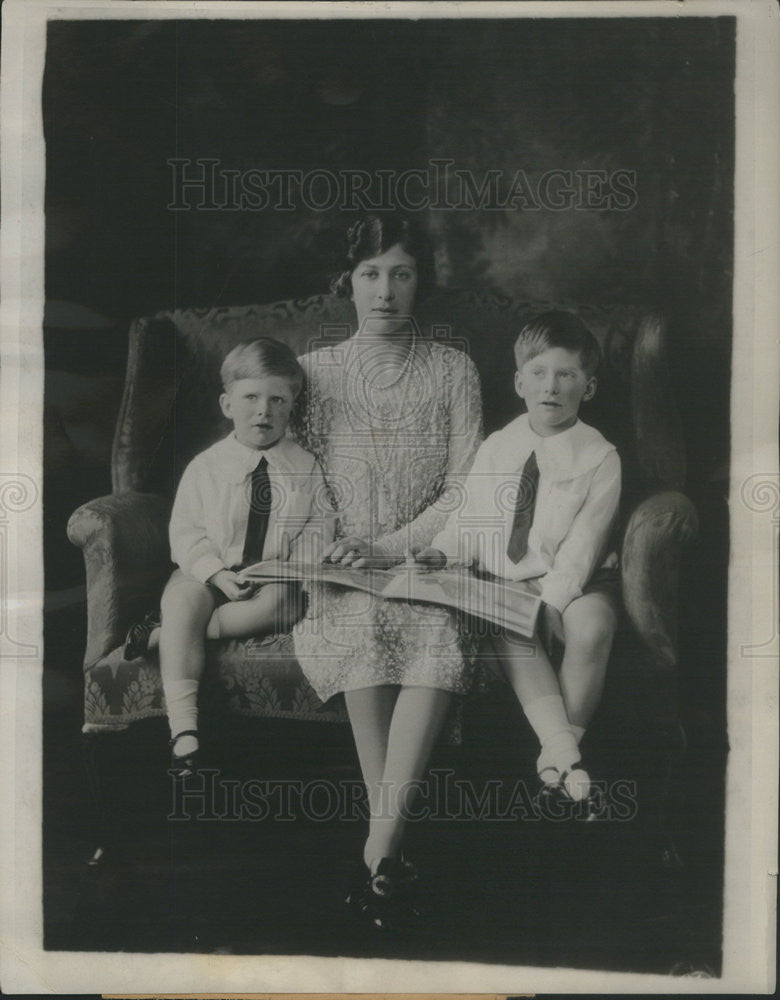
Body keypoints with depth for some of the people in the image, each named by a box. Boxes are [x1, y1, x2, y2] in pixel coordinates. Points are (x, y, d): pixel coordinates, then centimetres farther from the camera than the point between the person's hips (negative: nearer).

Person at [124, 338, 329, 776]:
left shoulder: (306, 468, 4)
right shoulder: (205, 467, 2)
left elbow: (319, 528, 3)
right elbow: (187, 533, -1)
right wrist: (217, 574, -17)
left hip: (276, 577, 0)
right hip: (210, 575, 0)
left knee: (278, 601, -33)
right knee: (181, 600, -30)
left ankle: (161, 633, -24)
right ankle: (183, 725, -33)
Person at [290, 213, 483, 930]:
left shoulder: (453, 370, 9)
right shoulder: (316, 369, 12)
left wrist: (388, 546, -11)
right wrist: (333, 548, -7)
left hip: (428, 553, 0)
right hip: (343, 564, 1)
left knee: (440, 635, -34)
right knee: (361, 625, -34)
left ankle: (378, 846, -32)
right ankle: (393, 850, -29)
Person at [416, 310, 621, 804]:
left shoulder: (600, 457, -3)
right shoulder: (495, 449, 9)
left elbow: (582, 545, -11)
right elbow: (471, 518, 15)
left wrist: (552, 603, -21)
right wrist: (443, 551, -6)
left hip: (575, 583, -2)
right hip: (503, 584, 2)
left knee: (591, 627, -34)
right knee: (508, 630, -31)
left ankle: (567, 736, -14)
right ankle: (560, 743, -31)